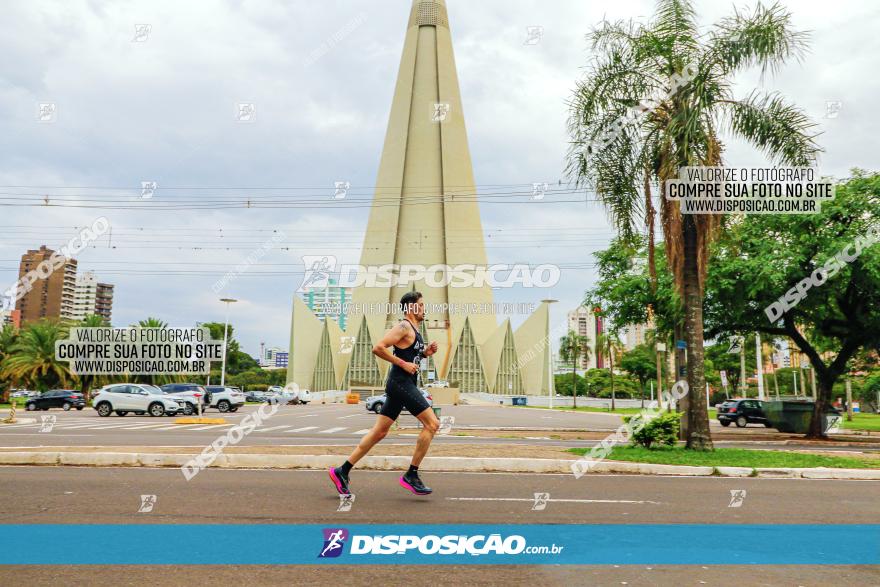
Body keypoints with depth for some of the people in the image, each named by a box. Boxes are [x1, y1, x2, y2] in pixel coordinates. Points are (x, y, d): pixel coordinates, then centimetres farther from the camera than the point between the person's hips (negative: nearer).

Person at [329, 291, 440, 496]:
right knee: (432, 424, -9)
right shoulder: (404, 327, -11)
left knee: (379, 432, 9)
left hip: (404, 385, 10)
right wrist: (403, 364, -18)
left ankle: (342, 471, 14)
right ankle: (411, 476, -4)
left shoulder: (415, 331, 20)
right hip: (400, 383, -10)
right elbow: (378, 348, -19)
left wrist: (426, 352, 13)